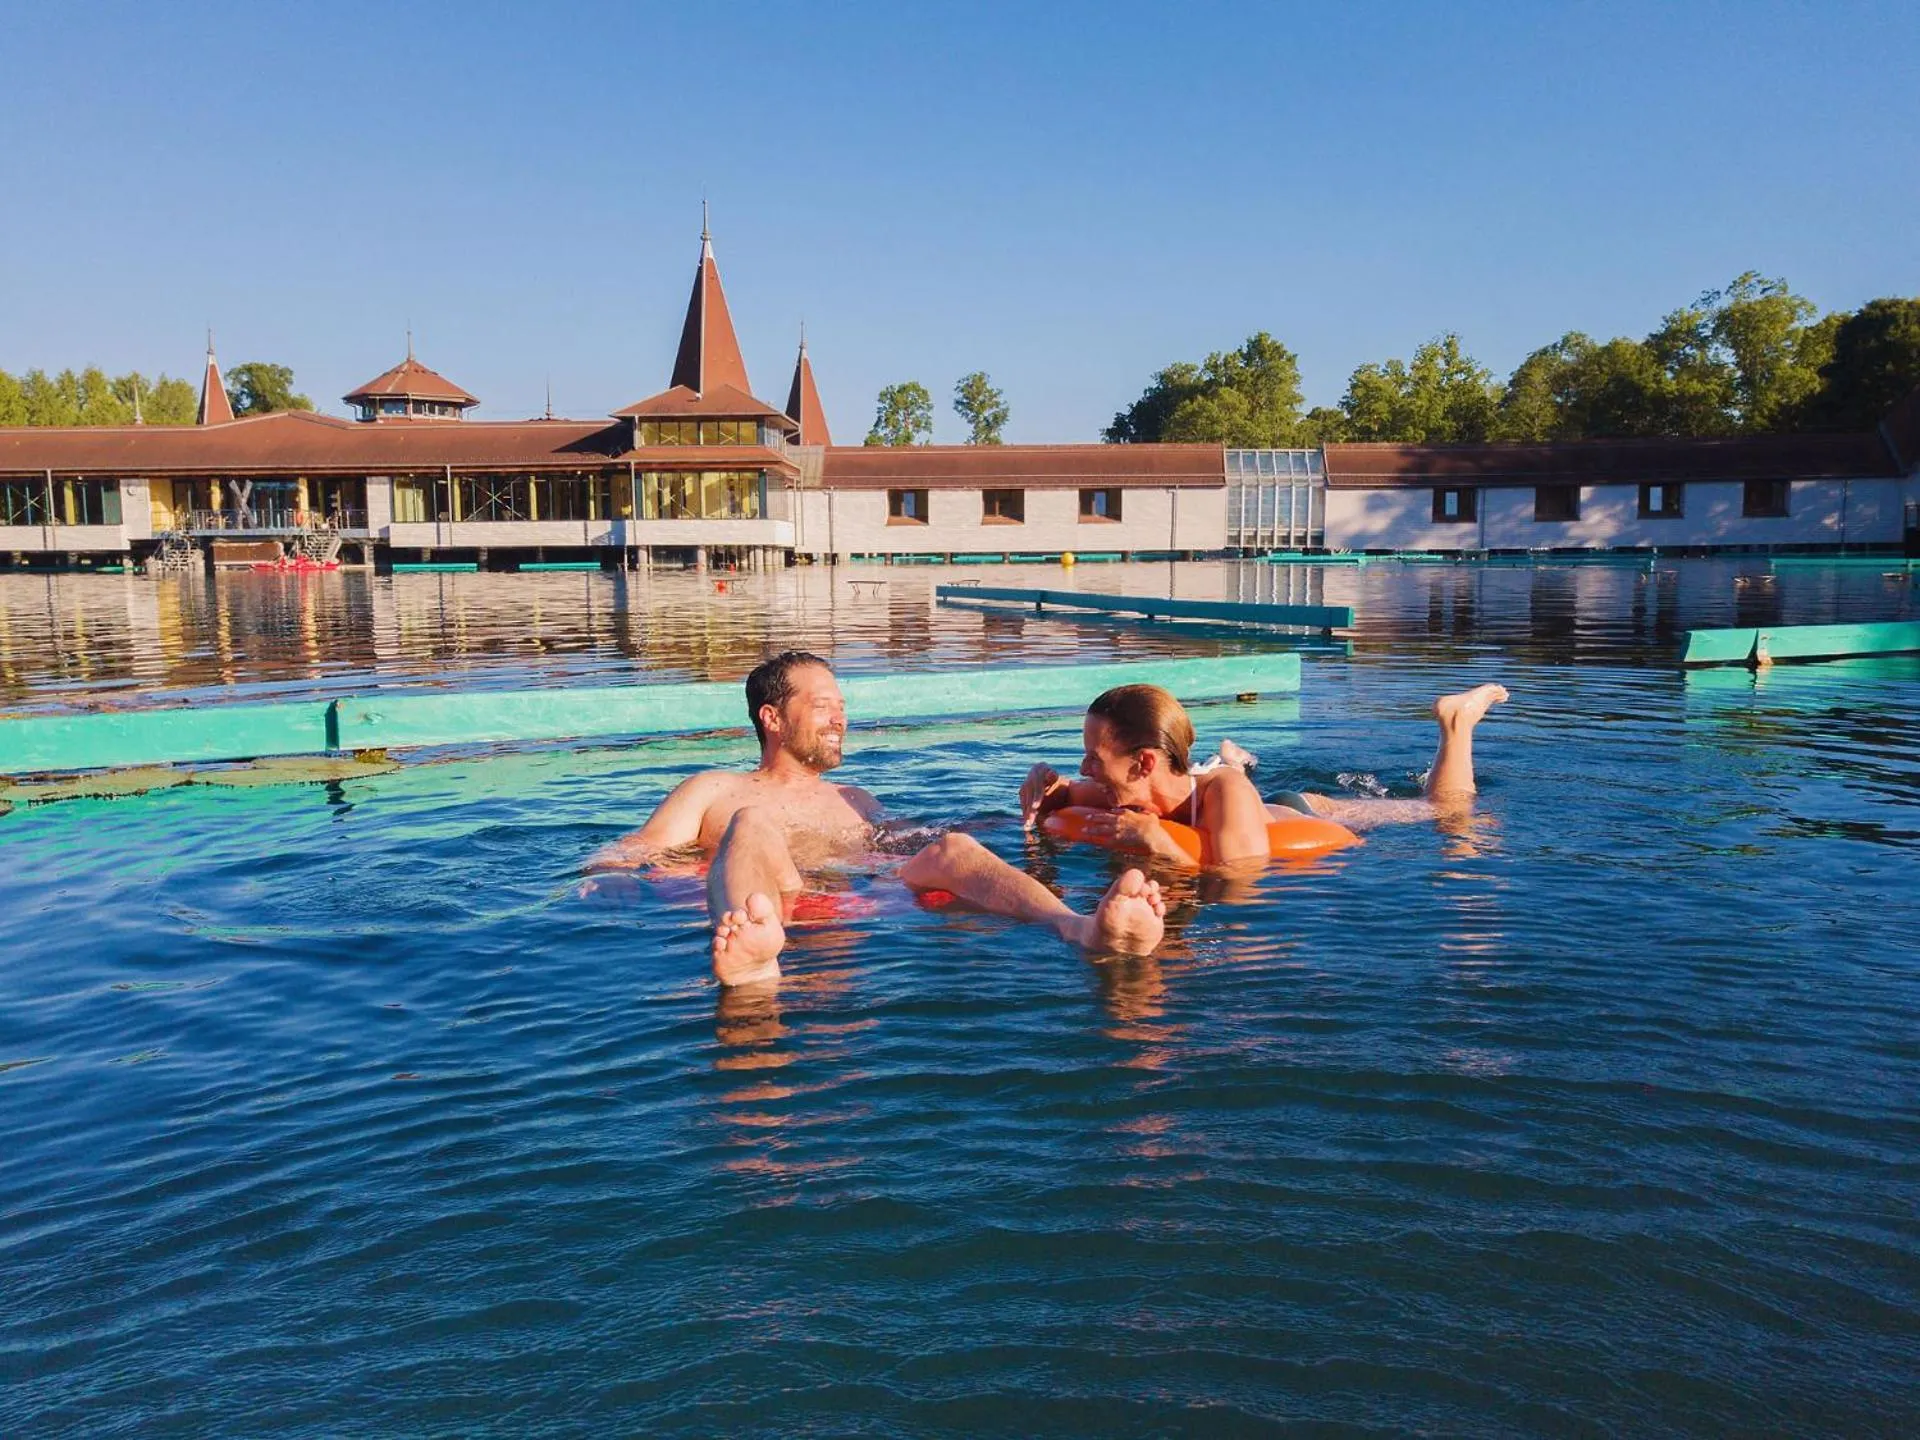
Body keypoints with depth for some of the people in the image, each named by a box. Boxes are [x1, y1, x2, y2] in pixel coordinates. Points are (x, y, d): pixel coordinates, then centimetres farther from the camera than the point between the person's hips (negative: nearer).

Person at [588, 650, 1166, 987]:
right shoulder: (714, 791, 25)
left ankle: (1084, 929, -54)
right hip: (775, 905, -3)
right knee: (753, 826, -33)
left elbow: (904, 845, 31)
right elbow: (620, 859, 17)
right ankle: (753, 952, -70)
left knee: (954, 847, -23)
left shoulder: (854, 799, 38)